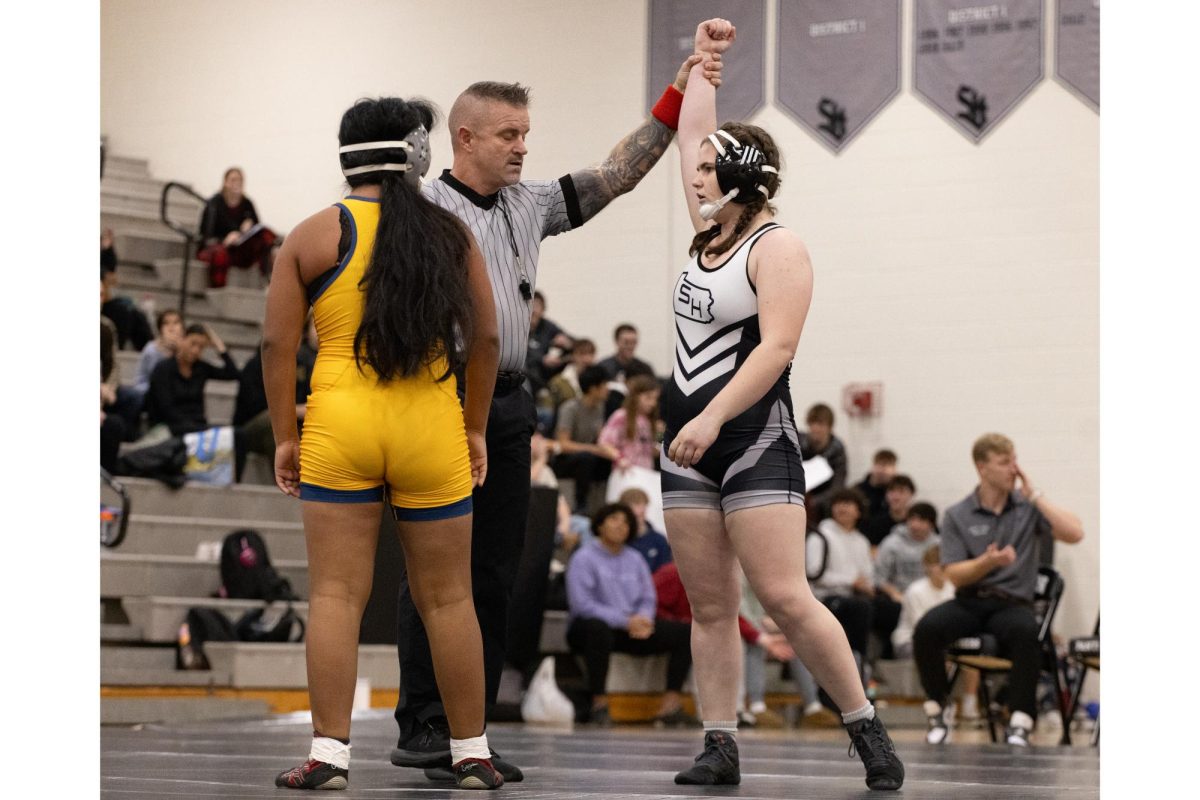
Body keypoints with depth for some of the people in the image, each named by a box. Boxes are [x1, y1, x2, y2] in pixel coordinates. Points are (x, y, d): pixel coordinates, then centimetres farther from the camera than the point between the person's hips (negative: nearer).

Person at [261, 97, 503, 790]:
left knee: (337, 594, 1)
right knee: (448, 597, 9)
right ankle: (472, 753, 16)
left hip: (341, 426, -1)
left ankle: (330, 753, -3)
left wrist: (285, 436, 5)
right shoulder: (451, 234, 6)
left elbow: (278, 345, -1)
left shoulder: (315, 235, 2)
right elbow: (485, 340, 7)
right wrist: (476, 428, 16)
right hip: (432, 433, 1)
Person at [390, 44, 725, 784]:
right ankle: (423, 731, -1)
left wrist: (676, 101, 7)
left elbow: (616, 175, 15)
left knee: (495, 577, 7)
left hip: (508, 405, 7)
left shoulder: (529, 204, 15)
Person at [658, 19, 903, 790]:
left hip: (756, 444, -8)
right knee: (710, 607, 4)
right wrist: (703, 56, 28)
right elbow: (691, 135, 25)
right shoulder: (711, 232, 13)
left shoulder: (777, 247, -10)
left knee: (786, 598, -14)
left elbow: (776, 347, -20)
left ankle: (867, 727, -4)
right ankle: (721, 747, 6)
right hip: (689, 447, 8)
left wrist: (711, 419, -27)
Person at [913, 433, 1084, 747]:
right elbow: (955, 576, -1)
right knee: (927, 628, -30)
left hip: (1013, 602, -1)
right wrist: (988, 562, -21)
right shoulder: (956, 516, 6)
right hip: (970, 602, 1)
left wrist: (1035, 495, -7)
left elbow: (1074, 533, -10)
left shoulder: (1028, 508, 6)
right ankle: (936, 713, -11)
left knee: (1026, 632, -37)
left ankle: (1019, 724, -32)